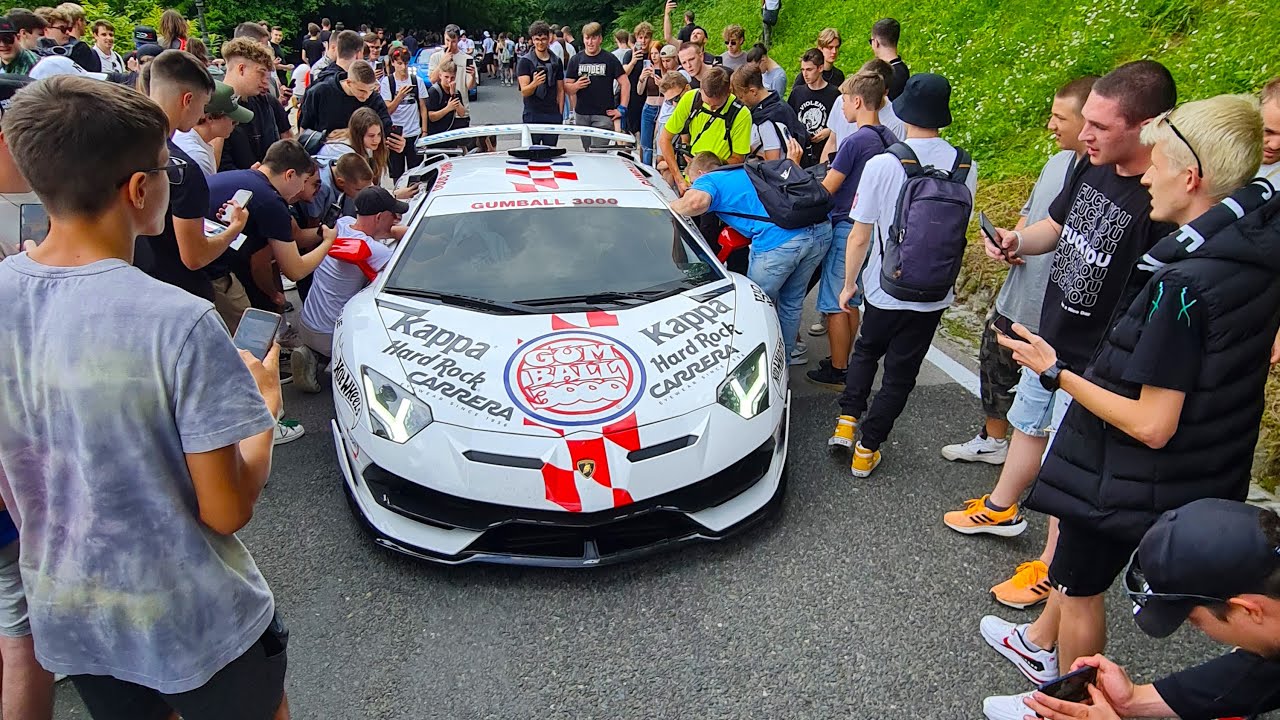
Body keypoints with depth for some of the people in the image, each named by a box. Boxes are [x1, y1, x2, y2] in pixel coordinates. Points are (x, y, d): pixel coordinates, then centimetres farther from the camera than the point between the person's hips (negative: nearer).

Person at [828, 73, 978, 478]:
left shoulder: (882, 164, -16)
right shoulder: (965, 166, -5)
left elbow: (860, 236, -11)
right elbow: (959, 229, 7)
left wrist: (849, 284, 3)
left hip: (885, 290, -2)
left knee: (866, 351, 25)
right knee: (901, 373, 12)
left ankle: (847, 421, 18)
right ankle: (867, 450, 20)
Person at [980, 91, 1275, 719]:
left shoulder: (1182, 284, -32)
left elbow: (1152, 426, -28)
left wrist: (1055, 372, -22)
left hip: (1136, 475, -8)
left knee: (1081, 586, 15)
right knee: (1077, 561, 28)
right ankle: (1041, 643, 52)